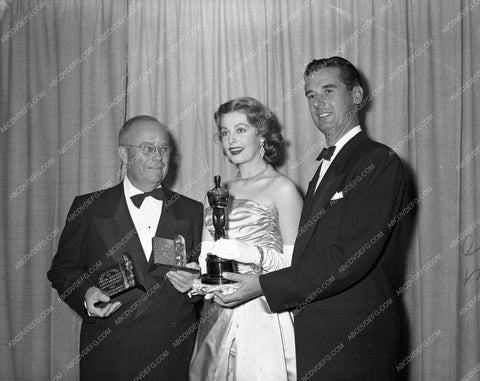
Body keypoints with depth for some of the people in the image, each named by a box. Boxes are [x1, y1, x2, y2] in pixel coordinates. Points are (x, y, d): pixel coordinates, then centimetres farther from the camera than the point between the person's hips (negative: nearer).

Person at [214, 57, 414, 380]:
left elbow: (349, 259, -22)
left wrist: (264, 286, -19)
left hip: (356, 340, -8)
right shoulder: (327, 166, 16)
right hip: (317, 335, 8)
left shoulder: (379, 162, -14)